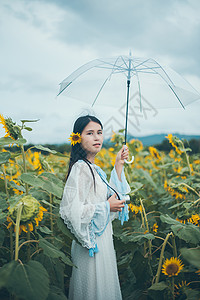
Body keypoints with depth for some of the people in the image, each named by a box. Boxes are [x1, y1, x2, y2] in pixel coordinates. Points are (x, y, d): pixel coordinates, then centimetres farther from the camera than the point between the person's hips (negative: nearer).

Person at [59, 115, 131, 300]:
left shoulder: (93, 168, 8)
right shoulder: (80, 168, -20)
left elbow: (113, 194, 14)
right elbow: (73, 211, -26)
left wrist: (119, 165, 8)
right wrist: (107, 207, -16)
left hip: (102, 238, 9)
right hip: (92, 242, -9)